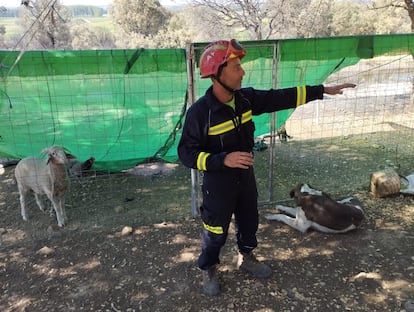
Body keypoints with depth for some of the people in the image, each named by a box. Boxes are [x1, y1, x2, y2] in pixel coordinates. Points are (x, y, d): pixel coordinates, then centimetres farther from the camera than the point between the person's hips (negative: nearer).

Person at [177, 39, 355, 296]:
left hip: (246, 176, 6)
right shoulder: (200, 112, -25)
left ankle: (247, 257, 49)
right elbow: (187, 153, -23)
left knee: (249, 221, 23)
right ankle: (209, 270, 37)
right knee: (216, 231, 11)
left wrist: (323, 90, -1)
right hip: (218, 181, -6)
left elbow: (280, 98, -1)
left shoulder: (246, 98, -8)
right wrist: (224, 159, -34)